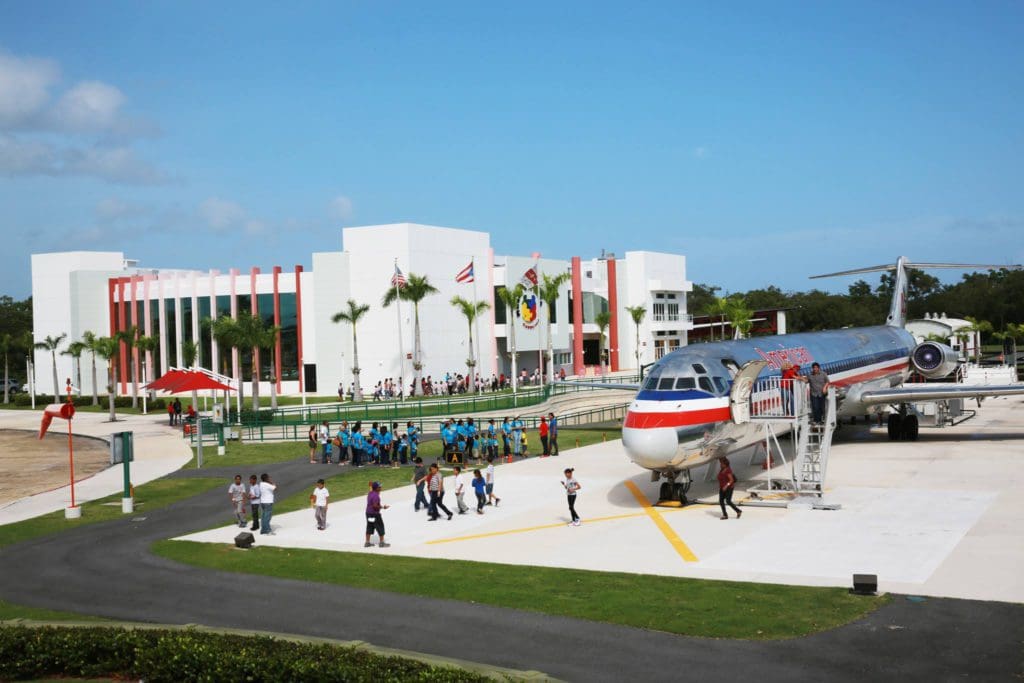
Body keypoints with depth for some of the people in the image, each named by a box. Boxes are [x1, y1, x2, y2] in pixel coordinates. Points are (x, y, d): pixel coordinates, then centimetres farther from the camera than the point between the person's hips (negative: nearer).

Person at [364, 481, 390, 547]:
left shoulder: (370, 493, 5)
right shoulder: (376, 495, -23)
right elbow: (375, 506, -26)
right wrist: (383, 507, -15)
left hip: (368, 513, 9)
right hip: (375, 514, -9)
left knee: (369, 527, 15)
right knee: (380, 527, 3)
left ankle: (367, 542, 19)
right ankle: (382, 543, 10)